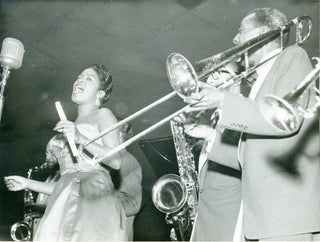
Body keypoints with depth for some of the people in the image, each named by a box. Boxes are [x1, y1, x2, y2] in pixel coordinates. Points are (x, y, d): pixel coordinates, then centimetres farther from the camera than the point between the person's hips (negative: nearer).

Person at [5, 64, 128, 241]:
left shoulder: (102, 114, 12)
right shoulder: (68, 128, 29)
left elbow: (116, 161, -5)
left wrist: (80, 138, -15)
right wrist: (28, 183, 27)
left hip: (93, 194, -6)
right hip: (67, 203, 6)